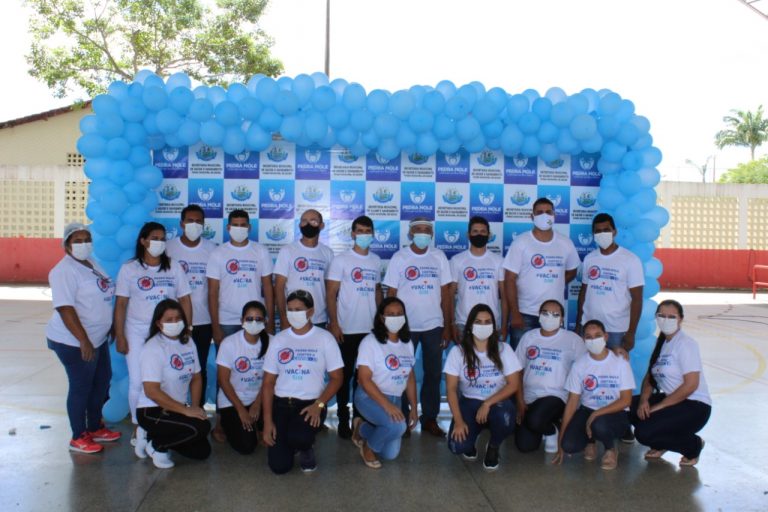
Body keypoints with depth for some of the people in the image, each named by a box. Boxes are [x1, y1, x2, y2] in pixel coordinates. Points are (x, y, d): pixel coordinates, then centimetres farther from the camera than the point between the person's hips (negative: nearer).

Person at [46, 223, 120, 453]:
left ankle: (95, 428, 33)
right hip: (75, 342, -9)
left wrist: (110, 328, 18)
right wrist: (83, 341, -26)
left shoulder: (92, 265, 9)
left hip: (98, 338, 9)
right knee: (81, 387, 3)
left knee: (102, 382, 17)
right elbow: (65, 308, -24)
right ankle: (78, 437, 19)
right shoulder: (64, 271, -18)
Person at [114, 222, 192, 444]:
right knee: (137, 382, 0)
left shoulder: (174, 267, 4)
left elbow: (185, 300, 5)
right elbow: (121, 304, 0)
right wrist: (120, 336, -4)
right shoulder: (129, 269, 0)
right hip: (137, 332, -1)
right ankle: (140, 428, 18)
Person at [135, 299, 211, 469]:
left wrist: (195, 406, -5)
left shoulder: (188, 343, 5)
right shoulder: (153, 348, -18)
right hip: (152, 411, -7)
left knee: (202, 452, -1)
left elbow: (196, 378, 11)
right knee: (201, 427, -26)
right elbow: (151, 391, -24)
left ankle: (157, 437, 17)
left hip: (177, 410, 7)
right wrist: (186, 410, -23)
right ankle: (156, 445, -3)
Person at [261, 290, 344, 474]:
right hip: (281, 404, 2)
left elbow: (336, 378, -1)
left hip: (311, 403, -2)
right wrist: (267, 420, -4)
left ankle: (306, 448, 7)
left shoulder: (324, 338, -1)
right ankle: (290, 442, 26)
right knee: (279, 466, -11)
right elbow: (268, 383, 6)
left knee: (298, 438, -33)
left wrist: (319, 405, -17)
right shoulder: (278, 340, 6)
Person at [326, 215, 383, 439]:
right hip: (347, 329, -4)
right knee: (345, 375, 6)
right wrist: (334, 324, -13)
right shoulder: (341, 260, -5)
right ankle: (343, 420, 18)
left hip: (371, 329, 4)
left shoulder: (376, 261, 9)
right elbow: (331, 294, -6)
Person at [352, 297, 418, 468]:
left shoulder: (407, 343, 5)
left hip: (395, 399, 6)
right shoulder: (370, 341, -15)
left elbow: (410, 377, 12)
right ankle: (368, 447, -3)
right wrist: (386, 405, -29)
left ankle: (362, 429, 29)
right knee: (397, 425, -33)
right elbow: (364, 379, -20)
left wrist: (414, 408, 6)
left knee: (390, 454, 2)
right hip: (369, 397, -6)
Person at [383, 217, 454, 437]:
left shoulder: (439, 257, 3)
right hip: (406, 326, -2)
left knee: (433, 373, 9)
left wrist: (448, 326, 1)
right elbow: (391, 294, -2)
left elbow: (446, 293, 4)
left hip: (434, 325, 2)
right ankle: (403, 419, 20)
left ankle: (430, 418, 22)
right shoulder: (399, 258, -3)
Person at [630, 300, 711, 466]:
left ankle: (693, 445, 3)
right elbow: (649, 377, 9)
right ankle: (661, 444, 11)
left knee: (643, 433, -22)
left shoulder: (685, 344, -14)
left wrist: (659, 406, -20)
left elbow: (691, 384, -21)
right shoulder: (661, 343, 11)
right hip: (669, 399, 8)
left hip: (694, 406, -8)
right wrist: (643, 400, -12)